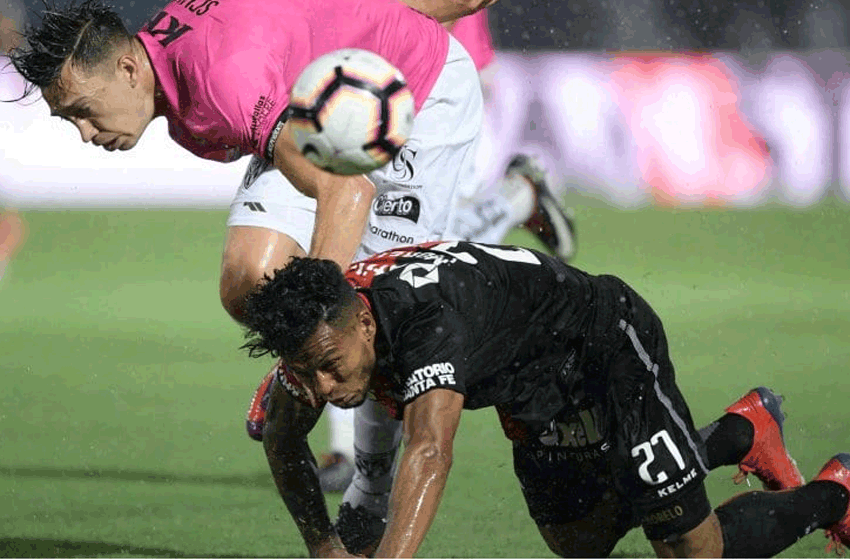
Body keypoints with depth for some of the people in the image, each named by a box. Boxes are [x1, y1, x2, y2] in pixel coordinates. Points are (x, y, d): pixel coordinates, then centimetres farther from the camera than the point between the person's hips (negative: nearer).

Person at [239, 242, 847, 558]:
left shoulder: (428, 318, -44)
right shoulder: (317, 329, -21)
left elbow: (429, 451, -59)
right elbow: (283, 442, -1)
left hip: (608, 347, -8)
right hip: (539, 395, 8)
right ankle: (739, 434, 43)